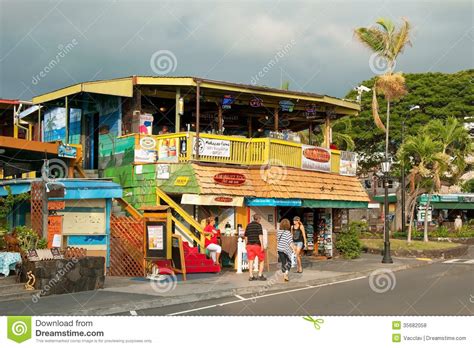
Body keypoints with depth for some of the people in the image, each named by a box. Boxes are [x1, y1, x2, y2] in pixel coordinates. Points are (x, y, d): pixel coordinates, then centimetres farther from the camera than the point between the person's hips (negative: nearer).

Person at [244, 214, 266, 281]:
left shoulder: (248, 225, 12)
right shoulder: (258, 225, -5)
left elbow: (246, 236, 15)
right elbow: (260, 235, -15)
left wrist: (246, 245, 24)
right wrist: (262, 245, -16)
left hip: (249, 245, 5)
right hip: (257, 245, -5)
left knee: (251, 261, 5)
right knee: (262, 260, 8)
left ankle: (251, 276, 3)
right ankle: (260, 275, 3)